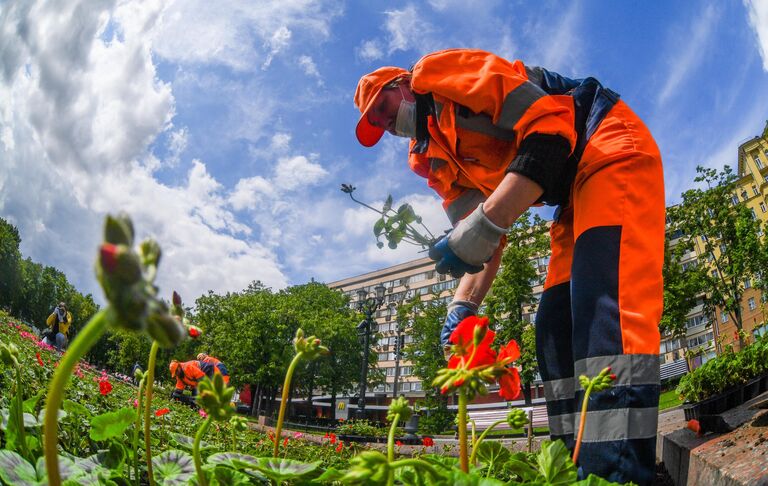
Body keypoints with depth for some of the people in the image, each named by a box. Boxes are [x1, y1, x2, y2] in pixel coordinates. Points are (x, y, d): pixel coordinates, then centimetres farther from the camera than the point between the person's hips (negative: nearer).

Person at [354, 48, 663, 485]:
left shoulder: (438, 71, -8)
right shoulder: (435, 161, 15)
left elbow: (549, 129, -20)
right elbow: (483, 241, 8)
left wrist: (485, 223, -27)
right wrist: (463, 306, -8)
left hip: (609, 147, -9)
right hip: (576, 191, 9)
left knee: (604, 295, -27)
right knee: (555, 330, 0)